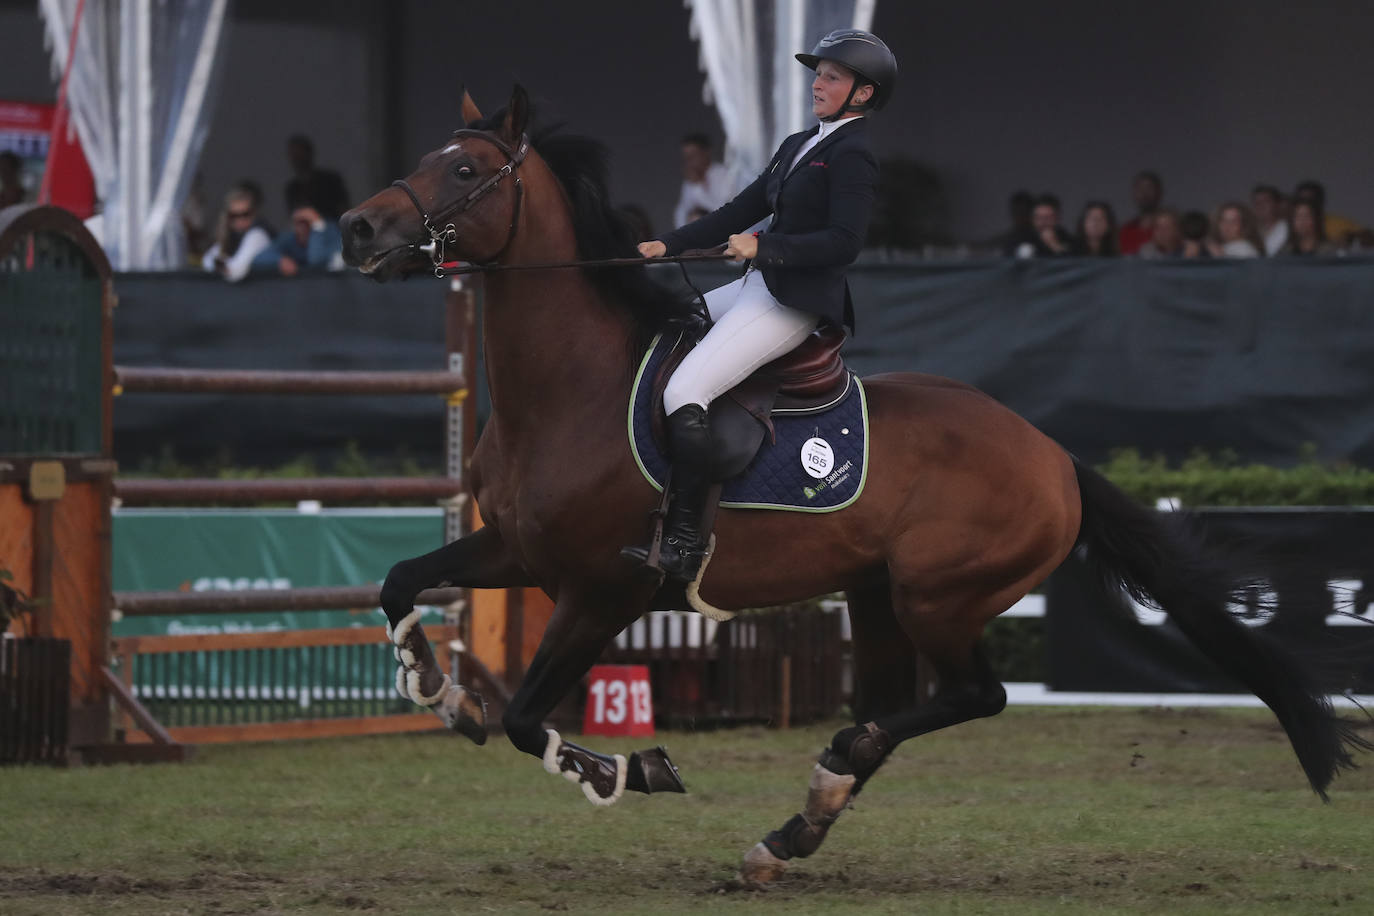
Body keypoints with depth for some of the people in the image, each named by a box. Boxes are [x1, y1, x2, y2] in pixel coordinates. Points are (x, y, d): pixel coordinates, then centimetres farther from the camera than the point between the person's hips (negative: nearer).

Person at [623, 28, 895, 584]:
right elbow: (741, 211, 19)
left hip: (796, 304, -10)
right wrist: (668, 245, 10)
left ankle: (684, 545, -22)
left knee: (683, 393, -22)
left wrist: (764, 248, -28)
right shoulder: (799, 146, 19)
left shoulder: (854, 156, -11)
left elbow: (844, 242, -21)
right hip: (756, 288, 10)